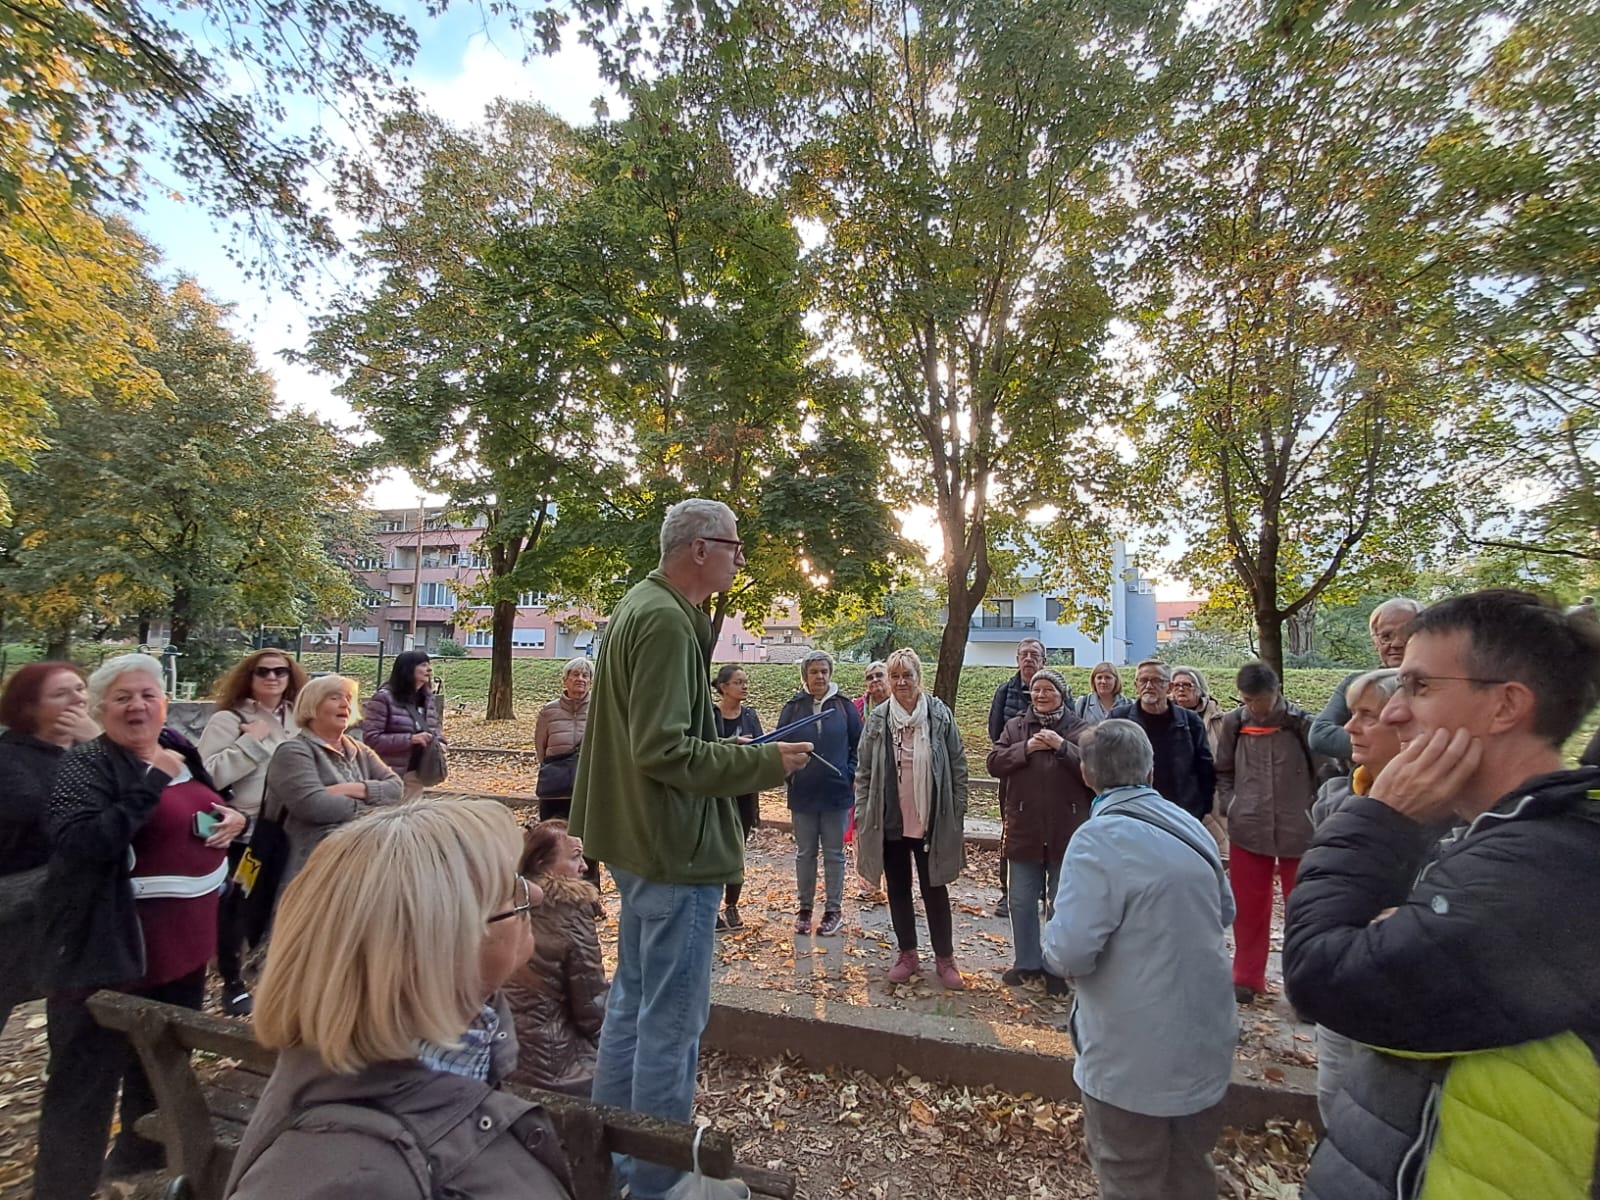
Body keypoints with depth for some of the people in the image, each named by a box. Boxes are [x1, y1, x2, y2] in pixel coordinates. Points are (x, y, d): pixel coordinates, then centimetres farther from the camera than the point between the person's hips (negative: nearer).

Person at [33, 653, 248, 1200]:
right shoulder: (86, 764, -15)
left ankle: (142, 1153, 45)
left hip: (184, 941, 8)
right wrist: (153, 782, -30)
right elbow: (78, 844, -28)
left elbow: (209, 811, 19)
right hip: (112, 949, -7)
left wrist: (234, 817, -3)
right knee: (86, 1077, 5)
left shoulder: (181, 750, 6)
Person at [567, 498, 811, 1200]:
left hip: (642, 844, 11)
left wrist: (731, 751, 11)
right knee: (673, 1019, 4)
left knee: (633, 1002, 22)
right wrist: (763, 763, -16)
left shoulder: (641, 607, 12)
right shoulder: (667, 621, -20)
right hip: (678, 849, -11)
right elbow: (663, 751, -25)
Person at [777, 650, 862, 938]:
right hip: (802, 794, 1)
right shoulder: (794, 706, -1)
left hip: (837, 793, -1)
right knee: (805, 853, 13)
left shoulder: (844, 705, -2)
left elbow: (858, 744, 2)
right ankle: (804, 908, 26)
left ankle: (834, 909, 22)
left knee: (834, 853, 10)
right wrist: (789, 773, -5)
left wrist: (849, 774, -5)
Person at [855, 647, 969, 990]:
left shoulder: (939, 715, -6)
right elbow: (864, 772, 1)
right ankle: (907, 954, 31)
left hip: (932, 821, -2)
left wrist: (958, 816, -3)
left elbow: (958, 768, -2)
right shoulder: (878, 719, -3)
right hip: (890, 821, 2)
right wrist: (862, 817, -2)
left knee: (935, 890, 10)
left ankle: (945, 958, 25)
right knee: (898, 889, 14)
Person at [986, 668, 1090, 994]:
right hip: (1024, 829, 2)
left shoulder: (1081, 729, -1)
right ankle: (1026, 962, 29)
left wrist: (1062, 746, -22)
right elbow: (994, 763, -4)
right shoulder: (1015, 726, 6)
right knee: (1022, 901, 12)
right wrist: (1026, 748, -16)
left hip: (1067, 830, -2)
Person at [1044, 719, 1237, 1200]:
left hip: (1135, 1059, -6)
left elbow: (1069, 952, -27)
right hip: (1205, 1043, 7)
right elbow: (1225, 912, 14)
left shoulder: (1098, 840, -24)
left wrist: (1054, 947, -6)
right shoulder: (1193, 828, -1)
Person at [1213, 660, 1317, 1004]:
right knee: (1247, 908, 13)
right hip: (1247, 831, 3)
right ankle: (1247, 977, 27)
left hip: (1298, 831, -2)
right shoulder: (1234, 723, -2)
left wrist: (1313, 812, -3)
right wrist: (1228, 807, 0)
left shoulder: (1302, 723, -10)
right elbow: (1223, 771, 11)